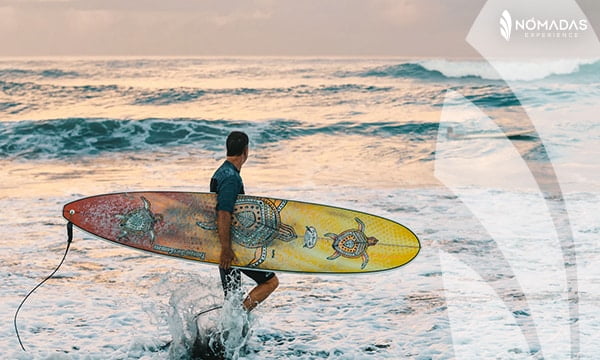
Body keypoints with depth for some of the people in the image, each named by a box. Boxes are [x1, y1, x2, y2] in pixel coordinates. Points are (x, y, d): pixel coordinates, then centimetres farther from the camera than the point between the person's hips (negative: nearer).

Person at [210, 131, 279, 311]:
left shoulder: (221, 173, 15)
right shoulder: (231, 178, -17)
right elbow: (223, 214, -26)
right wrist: (226, 248, -28)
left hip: (227, 245, 10)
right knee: (271, 281, -1)